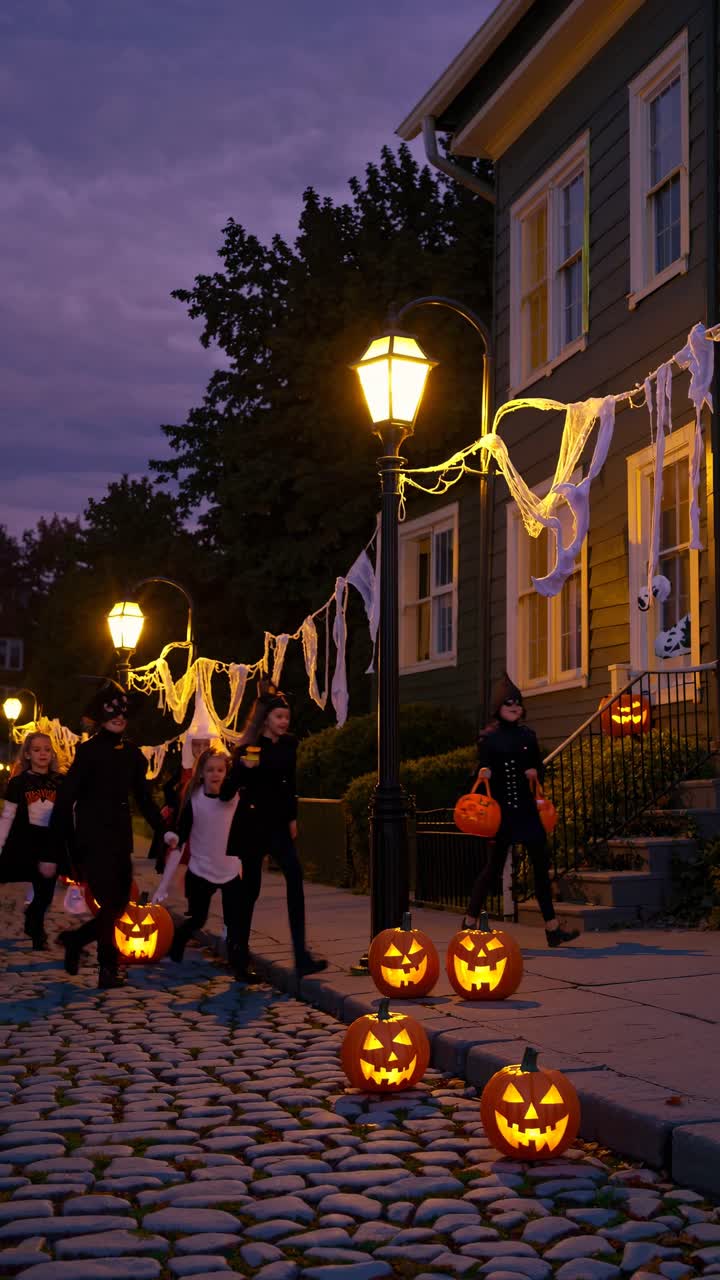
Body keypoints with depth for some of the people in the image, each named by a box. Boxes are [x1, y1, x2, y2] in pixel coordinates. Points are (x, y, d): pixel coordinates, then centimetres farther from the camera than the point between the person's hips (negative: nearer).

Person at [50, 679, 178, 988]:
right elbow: (66, 798, -10)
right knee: (109, 905, -7)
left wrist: (163, 830, 9)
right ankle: (108, 968, 6)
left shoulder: (131, 752, 9)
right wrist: (56, 844, -13)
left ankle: (75, 939, 28)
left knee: (119, 905, 8)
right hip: (93, 841, -6)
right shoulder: (89, 751, -8)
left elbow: (143, 796, 17)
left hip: (120, 840, 6)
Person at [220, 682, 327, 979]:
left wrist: (292, 818, 17)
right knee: (251, 886, 3)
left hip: (277, 823, 4)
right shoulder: (248, 749, -9)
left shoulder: (289, 744, 4)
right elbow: (226, 792, -10)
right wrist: (242, 768, -25)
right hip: (252, 824, -4)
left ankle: (301, 954, -21)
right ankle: (241, 951, 23)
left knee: (294, 876, -16)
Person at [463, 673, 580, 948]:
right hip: (501, 810, -4)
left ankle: (552, 928, 6)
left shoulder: (527, 736, 9)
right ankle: (470, 922, 12)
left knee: (541, 866, 3)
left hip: (526, 809, 4)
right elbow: (483, 771, 0)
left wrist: (535, 773, -8)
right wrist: (483, 774, -22)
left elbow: (539, 768, 14)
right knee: (494, 865, -1)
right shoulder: (488, 738, -1)